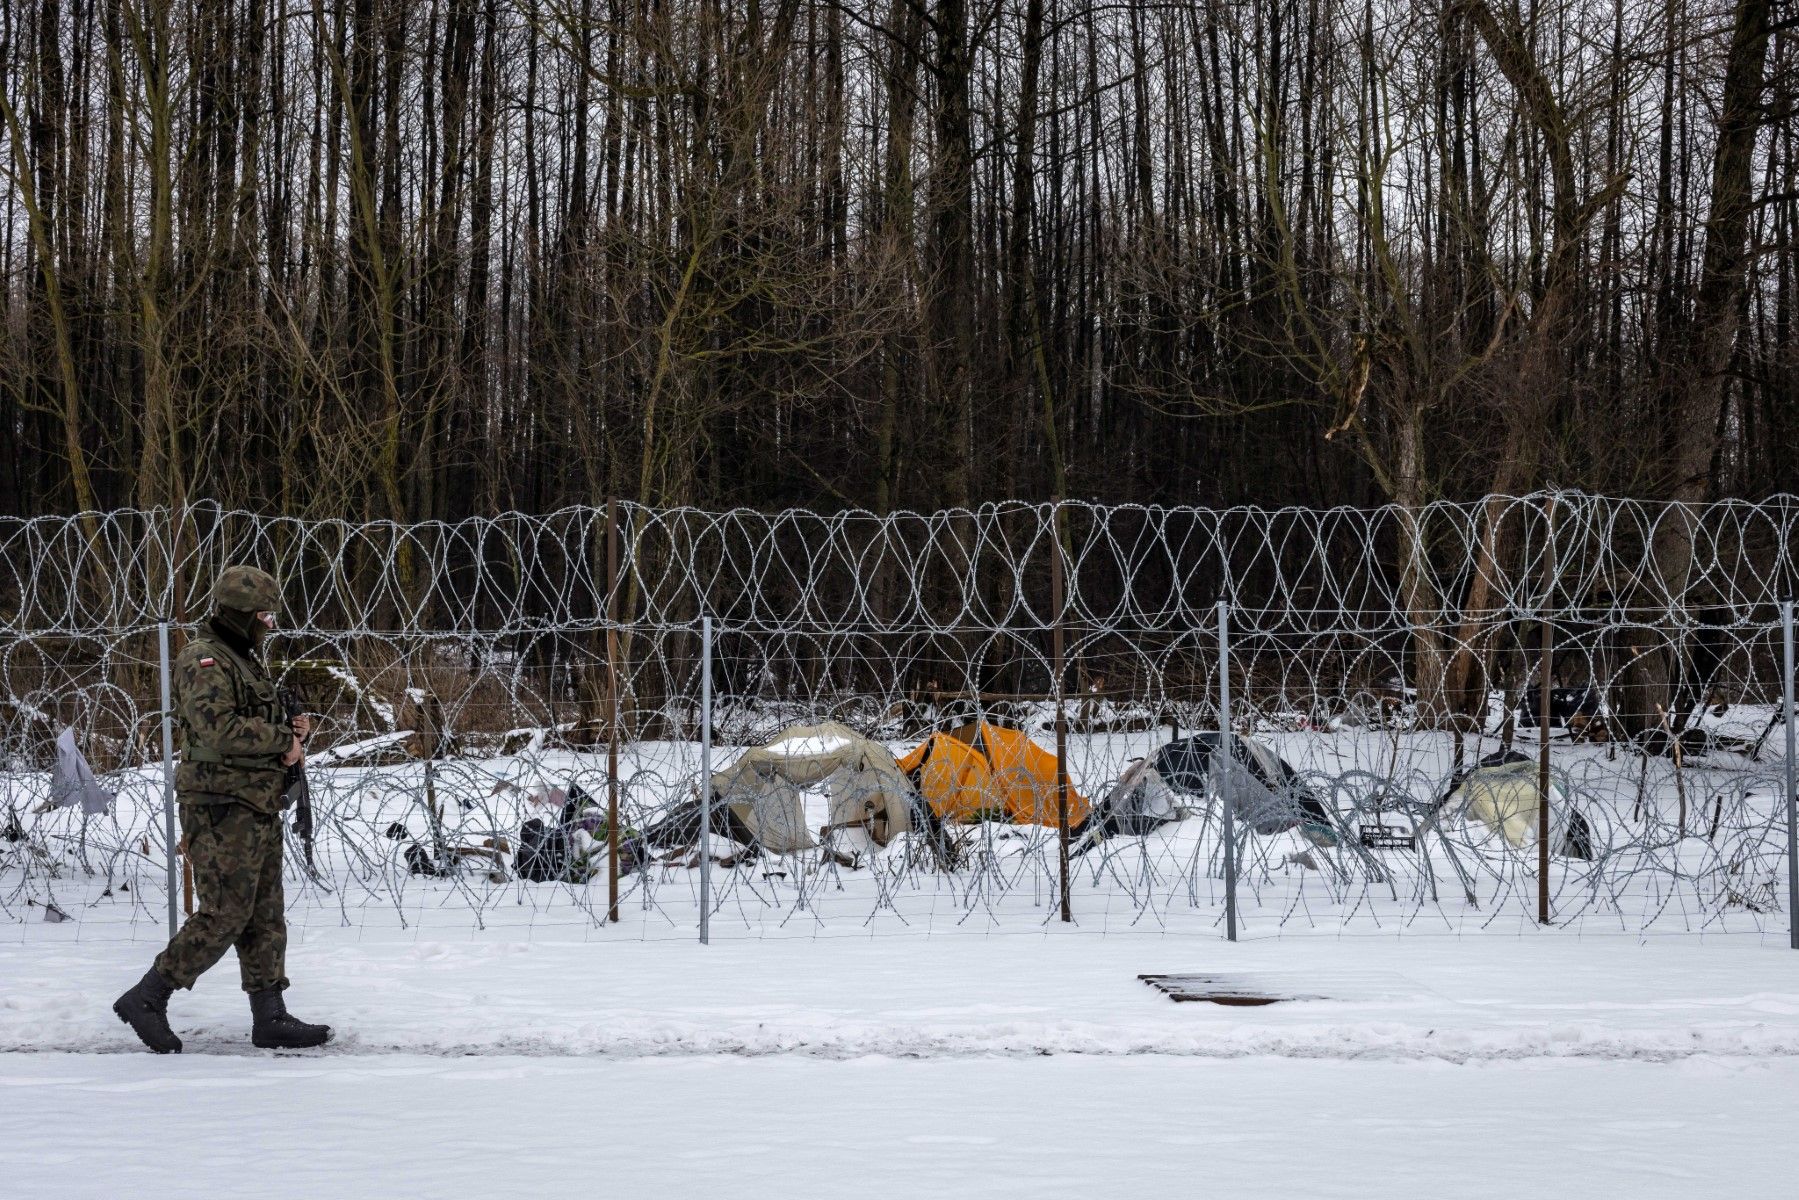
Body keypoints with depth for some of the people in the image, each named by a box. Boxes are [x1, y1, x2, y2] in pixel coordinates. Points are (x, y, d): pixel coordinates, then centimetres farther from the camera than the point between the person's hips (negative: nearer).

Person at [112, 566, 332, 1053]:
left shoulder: (246, 660, 18)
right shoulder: (205, 661, -13)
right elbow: (216, 727, -27)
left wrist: (290, 731, 4)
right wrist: (283, 738, -19)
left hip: (257, 808, 10)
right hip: (223, 808, -10)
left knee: (265, 916, 10)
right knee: (224, 915, -10)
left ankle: (270, 1017, 13)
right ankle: (146, 999, -3)